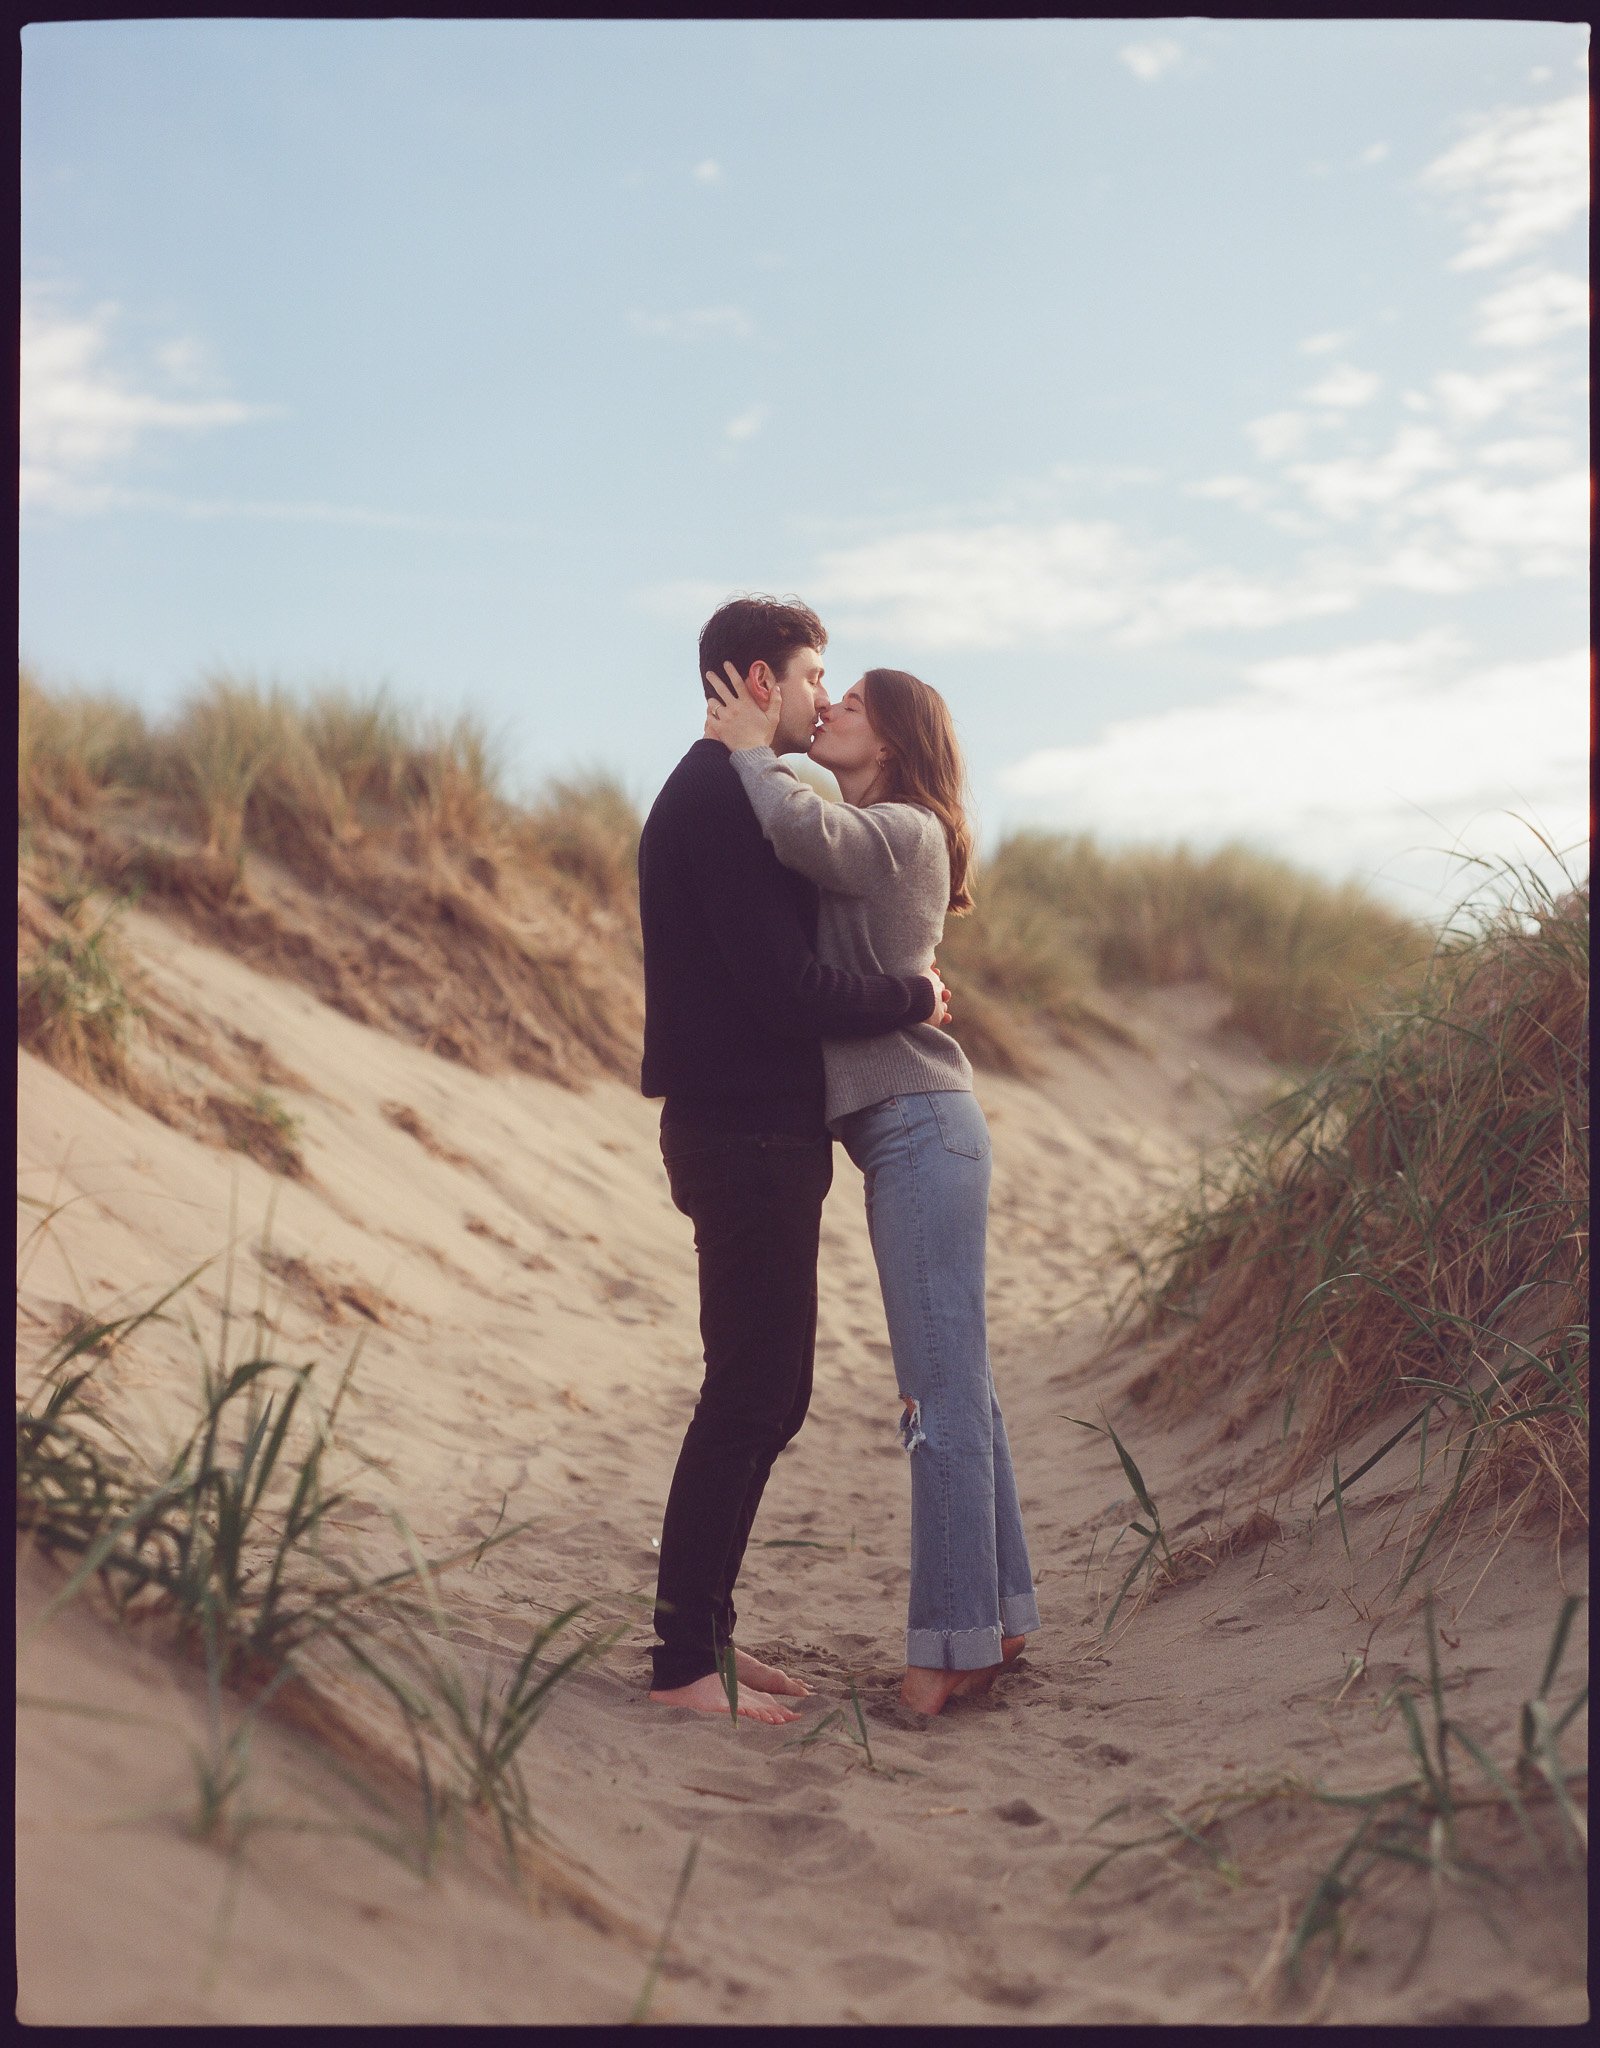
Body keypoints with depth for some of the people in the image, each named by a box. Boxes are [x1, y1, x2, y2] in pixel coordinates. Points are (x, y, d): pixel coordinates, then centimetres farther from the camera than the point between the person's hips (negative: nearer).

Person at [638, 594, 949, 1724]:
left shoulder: (720, 794, 19)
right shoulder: (721, 800, -15)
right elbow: (787, 988, -22)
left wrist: (896, 981, 8)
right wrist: (915, 995, -8)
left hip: (763, 1134, 11)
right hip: (746, 1138, -11)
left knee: (769, 1397, 14)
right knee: (748, 1400, -6)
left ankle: (705, 1629, 22)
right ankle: (682, 1664, 1)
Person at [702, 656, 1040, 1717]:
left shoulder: (905, 827, -10)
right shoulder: (866, 837, 21)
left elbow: (805, 831, -28)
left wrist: (753, 749, -12)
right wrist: (755, 751, 4)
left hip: (920, 1122, -10)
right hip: (908, 1124, 10)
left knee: (945, 1390, -8)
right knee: (958, 1385, 12)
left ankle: (959, 1643, -4)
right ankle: (996, 1618, 19)